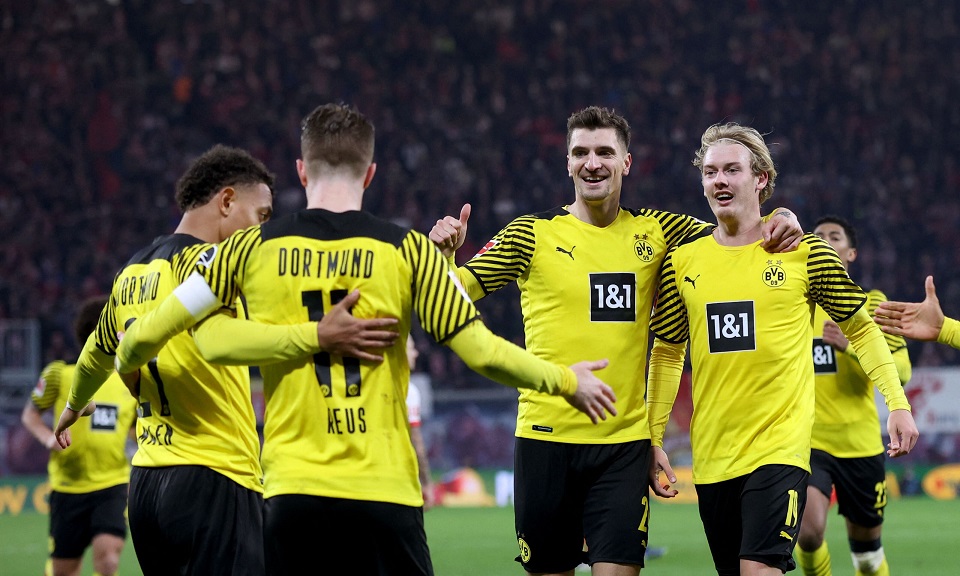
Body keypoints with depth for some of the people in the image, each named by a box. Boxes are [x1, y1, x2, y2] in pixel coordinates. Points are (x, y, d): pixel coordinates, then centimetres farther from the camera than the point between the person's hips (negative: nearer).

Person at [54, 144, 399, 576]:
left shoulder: (131, 273, 16)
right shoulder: (199, 260, -11)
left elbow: (97, 354, 34)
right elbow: (218, 338, -32)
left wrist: (74, 406, 54)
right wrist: (315, 336, -41)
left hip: (146, 479, 9)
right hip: (212, 480, -9)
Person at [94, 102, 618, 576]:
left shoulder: (251, 249, 3)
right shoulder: (407, 251, -1)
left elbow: (151, 332, 7)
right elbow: (482, 353, -2)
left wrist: (125, 364, 30)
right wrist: (567, 381, 14)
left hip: (291, 490, 1)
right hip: (384, 492, -1)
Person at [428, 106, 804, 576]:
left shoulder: (655, 232, 7)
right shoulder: (533, 234, 1)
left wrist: (780, 221, -7)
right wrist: (444, 254, -21)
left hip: (626, 439, 1)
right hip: (546, 437, -1)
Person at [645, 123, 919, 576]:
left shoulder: (802, 252, -2)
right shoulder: (682, 261, 6)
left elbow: (861, 329, 7)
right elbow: (667, 353, 15)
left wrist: (897, 404, -1)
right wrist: (653, 438, 10)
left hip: (780, 447, -4)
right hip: (711, 452, 4)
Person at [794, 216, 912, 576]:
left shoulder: (871, 303, 1)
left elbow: (901, 370, -10)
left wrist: (851, 346, -22)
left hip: (859, 445, 0)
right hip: (805, 440, 0)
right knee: (809, 531, -22)